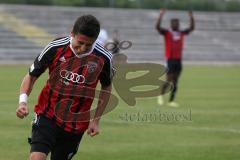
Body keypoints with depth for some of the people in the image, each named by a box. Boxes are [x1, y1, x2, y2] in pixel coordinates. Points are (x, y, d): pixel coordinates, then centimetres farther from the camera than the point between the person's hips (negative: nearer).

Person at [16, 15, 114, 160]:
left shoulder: (104, 58, -9)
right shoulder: (55, 48, -13)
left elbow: (107, 87, 11)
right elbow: (31, 76, 0)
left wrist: (96, 120, 8)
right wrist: (23, 101, -17)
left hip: (76, 125, 1)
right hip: (47, 116, -1)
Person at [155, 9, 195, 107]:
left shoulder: (181, 33, 12)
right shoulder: (166, 32, -3)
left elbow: (191, 28, 18)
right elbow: (157, 27, -18)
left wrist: (191, 18, 5)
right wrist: (161, 15, -25)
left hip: (178, 59, 5)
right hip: (170, 59, -5)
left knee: (175, 81, 3)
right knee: (169, 80, -7)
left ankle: (171, 101, 7)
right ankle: (161, 95, 15)